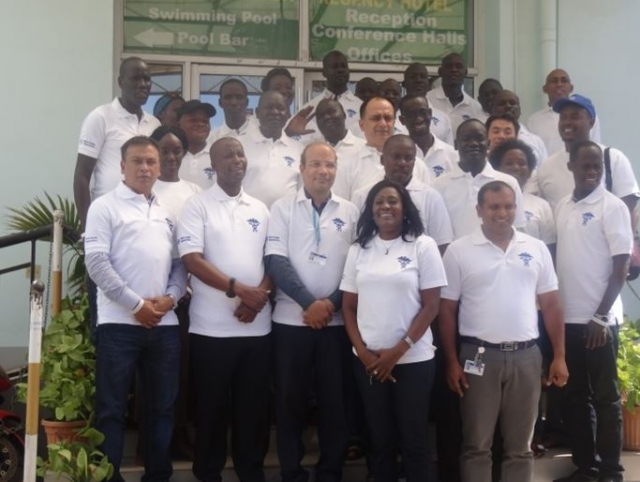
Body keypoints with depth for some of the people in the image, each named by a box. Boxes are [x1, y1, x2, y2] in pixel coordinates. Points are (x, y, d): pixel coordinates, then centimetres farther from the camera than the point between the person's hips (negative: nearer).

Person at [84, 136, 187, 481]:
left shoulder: (168, 213, 17)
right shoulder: (105, 207, 0)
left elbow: (180, 263, 15)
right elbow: (96, 262, -9)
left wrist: (170, 298, -5)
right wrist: (136, 304, -12)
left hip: (165, 323, 5)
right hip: (119, 322, -5)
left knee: (161, 405, 11)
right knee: (112, 407, 0)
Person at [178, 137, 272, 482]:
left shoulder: (260, 209, 13)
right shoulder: (197, 205, -2)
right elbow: (192, 260, -11)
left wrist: (259, 296, -8)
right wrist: (237, 289, -18)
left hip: (257, 327, 4)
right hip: (212, 328, -4)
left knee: (254, 406, 10)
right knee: (212, 407, 5)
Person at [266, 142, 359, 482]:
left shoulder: (350, 212, 7)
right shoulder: (283, 208, 2)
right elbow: (276, 262, -6)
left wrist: (332, 302, -9)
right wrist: (309, 303, -13)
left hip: (337, 321, 1)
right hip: (291, 319, -1)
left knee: (335, 400, 6)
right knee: (290, 400, 5)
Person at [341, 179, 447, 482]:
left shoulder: (423, 246, -3)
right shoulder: (358, 250, 7)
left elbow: (431, 305, -6)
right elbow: (349, 306, 8)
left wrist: (399, 350, -12)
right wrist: (362, 351, -5)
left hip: (413, 359, -3)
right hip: (368, 361, 3)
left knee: (414, 440, 3)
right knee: (380, 439, 11)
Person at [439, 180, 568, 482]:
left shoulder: (536, 248, 7)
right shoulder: (459, 251, -1)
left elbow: (551, 304, 8)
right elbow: (447, 310, -1)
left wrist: (559, 356, 3)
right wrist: (452, 362, -4)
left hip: (526, 356, 3)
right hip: (479, 356, -2)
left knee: (520, 446, 11)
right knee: (476, 445, 5)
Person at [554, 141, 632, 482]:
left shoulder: (613, 207, -7)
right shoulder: (560, 207, 10)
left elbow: (621, 268, -10)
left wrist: (600, 317, -14)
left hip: (598, 320, -6)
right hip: (566, 318, 6)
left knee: (605, 398, 2)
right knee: (575, 397, 11)